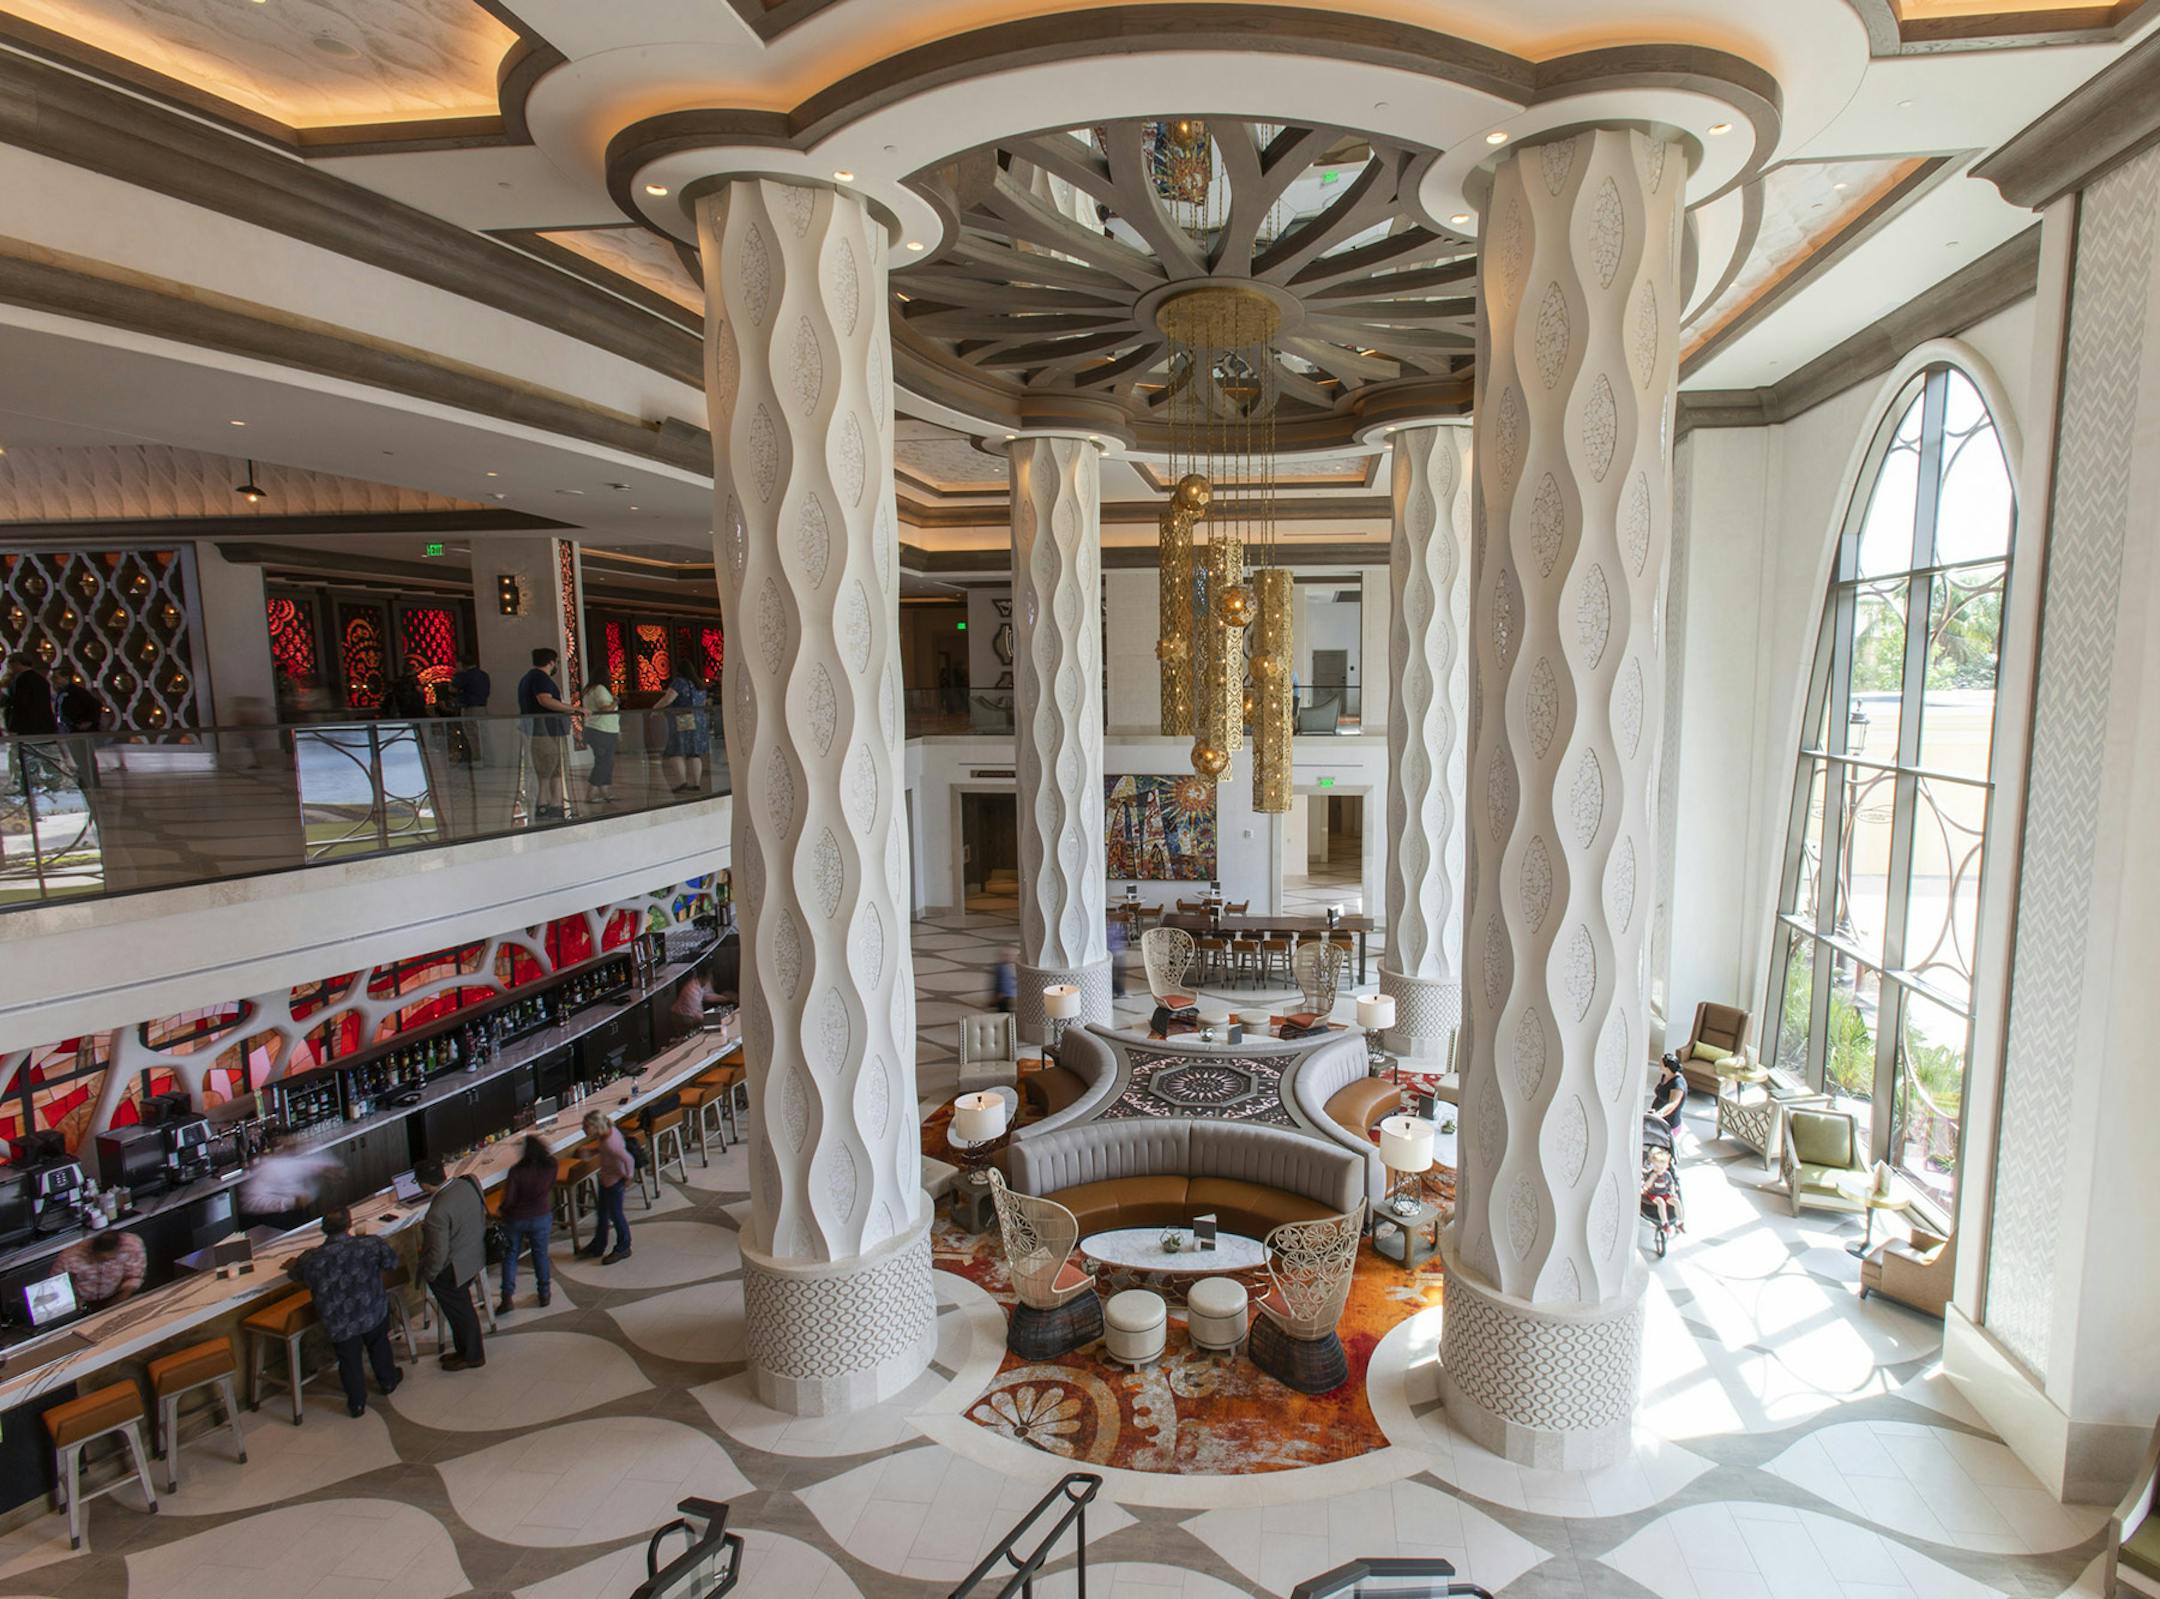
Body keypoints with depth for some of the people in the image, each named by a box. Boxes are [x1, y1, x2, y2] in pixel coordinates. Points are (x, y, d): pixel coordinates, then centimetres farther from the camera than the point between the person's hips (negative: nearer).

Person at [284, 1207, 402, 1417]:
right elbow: (391, 1260, -3)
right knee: (379, 1346, 27)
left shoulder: (311, 1259, -16)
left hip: (339, 1324, -1)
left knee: (349, 1361, 19)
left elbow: (294, 1273, 7)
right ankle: (388, 1382, 46)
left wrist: (293, 1263, 31)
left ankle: (357, 1405, 31)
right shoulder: (370, 1243, -20)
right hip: (373, 1313, 1)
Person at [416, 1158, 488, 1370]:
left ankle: (472, 1356, 33)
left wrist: (428, 1274, -7)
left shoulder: (438, 1213, -34)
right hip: (475, 1256, 7)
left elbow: (438, 1253, -26)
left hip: (451, 1270, -7)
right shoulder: (468, 1184, -12)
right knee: (461, 1308, 26)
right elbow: (483, 1214, 6)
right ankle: (464, 1350, 44)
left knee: (460, 1312, 14)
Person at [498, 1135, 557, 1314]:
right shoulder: (550, 1166, -15)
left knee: (510, 1256, 16)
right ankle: (544, 1294, 27)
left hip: (516, 1218, -2)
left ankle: (507, 1297, 13)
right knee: (540, 1254, 17)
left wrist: (504, 1209, 1)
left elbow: (508, 1200, -19)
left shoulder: (516, 1171, -23)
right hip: (541, 1217, 2)